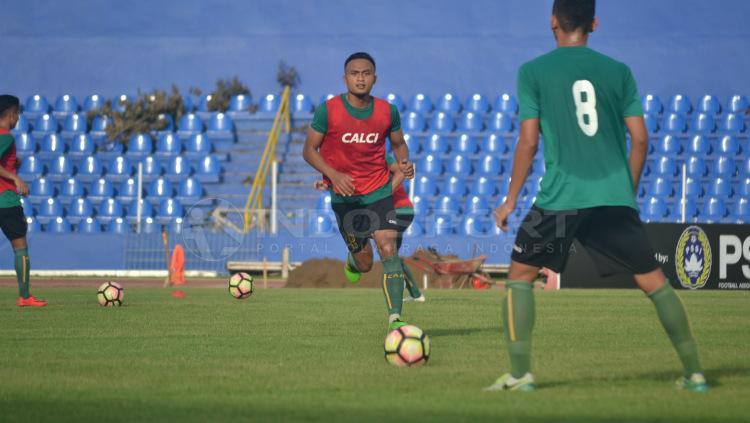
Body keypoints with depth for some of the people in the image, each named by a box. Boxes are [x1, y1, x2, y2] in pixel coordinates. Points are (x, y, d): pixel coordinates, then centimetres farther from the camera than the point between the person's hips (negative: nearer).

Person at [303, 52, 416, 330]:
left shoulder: (387, 111, -4)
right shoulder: (328, 111, -11)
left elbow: (398, 143, 12)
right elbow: (309, 150, -6)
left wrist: (403, 163, -10)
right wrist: (334, 174, -22)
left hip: (379, 191, 1)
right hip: (344, 195, -1)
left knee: (388, 248, -18)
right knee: (364, 264, 6)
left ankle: (395, 318, -19)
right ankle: (353, 259, 46)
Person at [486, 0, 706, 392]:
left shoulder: (533, 72, 2)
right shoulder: (619, 72, 9)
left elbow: (528, 142, -1)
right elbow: (640, 139, 7)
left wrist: (510, 199, 7)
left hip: (560, 197, -2)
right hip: (616, 196, 2)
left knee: (520, 275, 12)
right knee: (653, 280, 9)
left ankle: (520, 373, 3)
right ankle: (694, 371, 6)